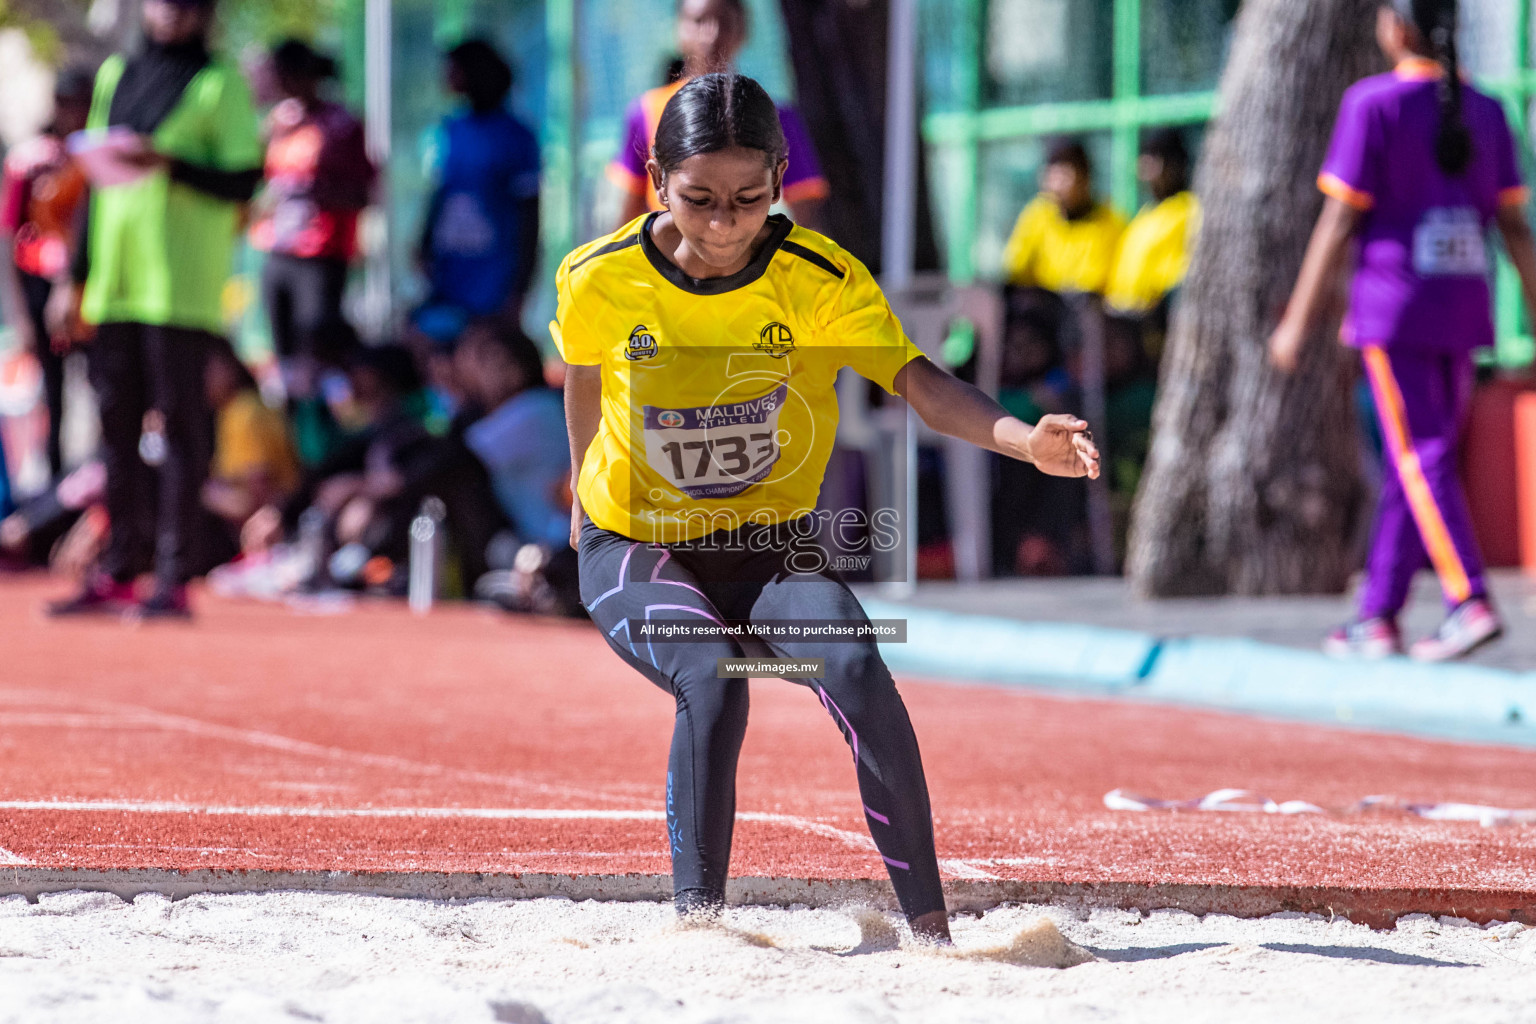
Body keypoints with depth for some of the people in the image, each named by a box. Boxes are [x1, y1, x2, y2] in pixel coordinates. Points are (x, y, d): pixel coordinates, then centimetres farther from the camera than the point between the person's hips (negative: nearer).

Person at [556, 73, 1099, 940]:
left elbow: (915, 380, -26)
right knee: (713, 686, -32)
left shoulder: (821, 279, -16)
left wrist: (1024, 438, -44)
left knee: (856, 671, -28)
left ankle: (928, 920, -21)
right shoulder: (599, 281, -14)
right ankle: (697, 917, -22)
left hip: (770, 543, 1)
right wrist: (587, 494, 23)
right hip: (636, 551, 0)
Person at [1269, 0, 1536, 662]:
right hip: (1464, 312, 5)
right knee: (1411, 465, 11)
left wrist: (1298, 322, -4)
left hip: (1393, 308, -5)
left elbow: (1340, 221, -8)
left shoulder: (1373, 104, -7)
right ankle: (1379, 618, 15)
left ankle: (1472, 601, -23)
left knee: (1421, 459, -9)